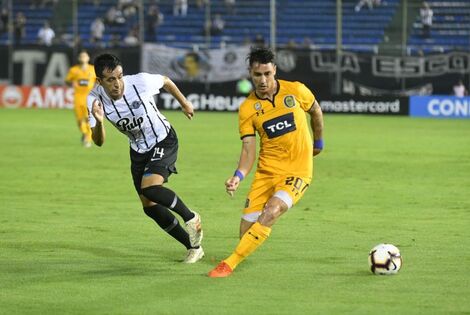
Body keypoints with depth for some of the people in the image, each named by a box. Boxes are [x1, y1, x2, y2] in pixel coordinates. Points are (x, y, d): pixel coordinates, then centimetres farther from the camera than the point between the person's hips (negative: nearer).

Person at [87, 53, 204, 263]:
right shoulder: (95, 100, -18)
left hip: (163, 141, -5)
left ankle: (190, 217, -4)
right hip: (138, 150, 5)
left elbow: (165, 81, -3)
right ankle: (193, 247, 18)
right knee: (150, 206, 4)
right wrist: (98, 122, -38)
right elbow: (99, 142, -16)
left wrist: (184, 103, 13)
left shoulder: (141, 82, -27)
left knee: (149, 187, -28)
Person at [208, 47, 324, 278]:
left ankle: (229, 264, -19)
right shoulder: (247, 108, -5)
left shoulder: (296, 91, -6)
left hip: (297, 171, -2)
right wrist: (239, 176, -25)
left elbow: (315, 111, 15)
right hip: (267, 171, 2)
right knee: (247, 230, -6)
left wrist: (318, 142, 25)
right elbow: (248, 149, -8)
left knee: (269, 213, -24)